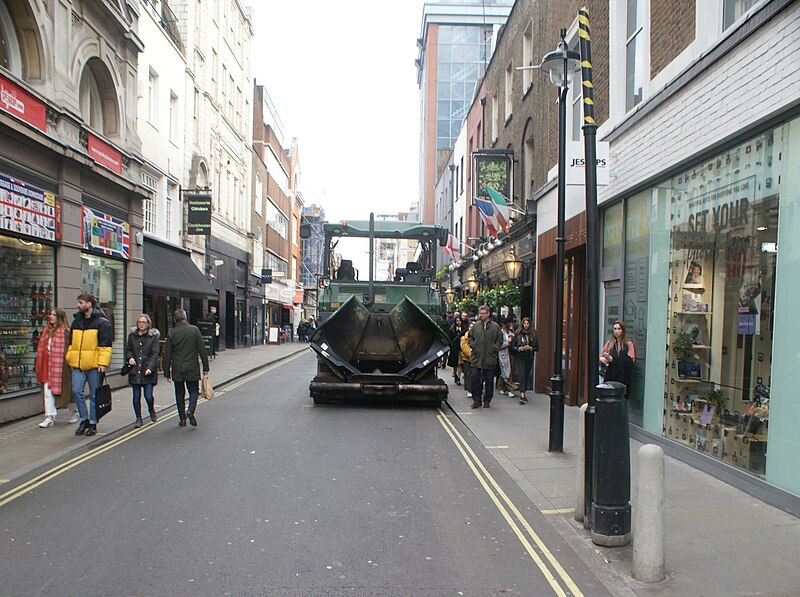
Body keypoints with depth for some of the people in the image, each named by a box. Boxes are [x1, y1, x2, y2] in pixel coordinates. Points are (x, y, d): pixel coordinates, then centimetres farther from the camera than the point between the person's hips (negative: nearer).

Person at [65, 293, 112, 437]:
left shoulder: (101, 323, -5)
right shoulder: (76, 321, 14)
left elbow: (105, 345, -9)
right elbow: (71, 343, 22)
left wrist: (102, 363, -16)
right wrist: (70, 358, 14)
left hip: (94, 365, -5)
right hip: (78, 365, 5)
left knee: (94, 395, 3)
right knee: (77, 392, -1)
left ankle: (93, 423, 13)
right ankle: (84, 420, 15)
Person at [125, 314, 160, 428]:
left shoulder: (153, 336, -1)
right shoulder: (132, 335, 9)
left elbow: (154, 354, -6)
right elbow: (128, 349, 16)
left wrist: (150, 367, -17)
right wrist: (130, 358, -6)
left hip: (148, 371, -3)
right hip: (135, 371, 3)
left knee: (148, 396, -3)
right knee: (136, 396, 4)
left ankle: (151, 410, 28)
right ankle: (138, 418, 17)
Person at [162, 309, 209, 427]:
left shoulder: (171, 333, -2)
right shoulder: (194, 330, -5)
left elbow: (167, 354, -1)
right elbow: (202, 350, -3)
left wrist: (166, 372, 6)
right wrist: (205, 367, 3)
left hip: (177, 369, 1)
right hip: (192, 368, -1)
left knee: (180, 394, 12)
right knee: (193, 390, 11)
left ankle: (182, 419, 13)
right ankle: (190, 410, -13)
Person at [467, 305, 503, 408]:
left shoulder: (495, 327, 1)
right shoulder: (475, 326, 6)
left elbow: (500, 340, 7)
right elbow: (469, 337, 16)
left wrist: (494, 348, -4)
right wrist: (473, 346, 1)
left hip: (490, 358, -1)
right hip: (477, 358, 1)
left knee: (489, 380, 7)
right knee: (475, 379, -3)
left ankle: (487, 400, 18)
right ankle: (476, 400, 6)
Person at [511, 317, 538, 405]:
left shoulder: (533, 334, 2)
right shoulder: (518, 333, -1)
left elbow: (536, 347, 5)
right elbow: (512, 346, 2)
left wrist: (530, 348, -12)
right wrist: (519, 348, -15)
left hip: (530, 357, 2)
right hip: (520, 357, -2)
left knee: (527, 375, 8)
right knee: (521, 375, -11)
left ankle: (523, 393, 23)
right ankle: (522, 395, -18)